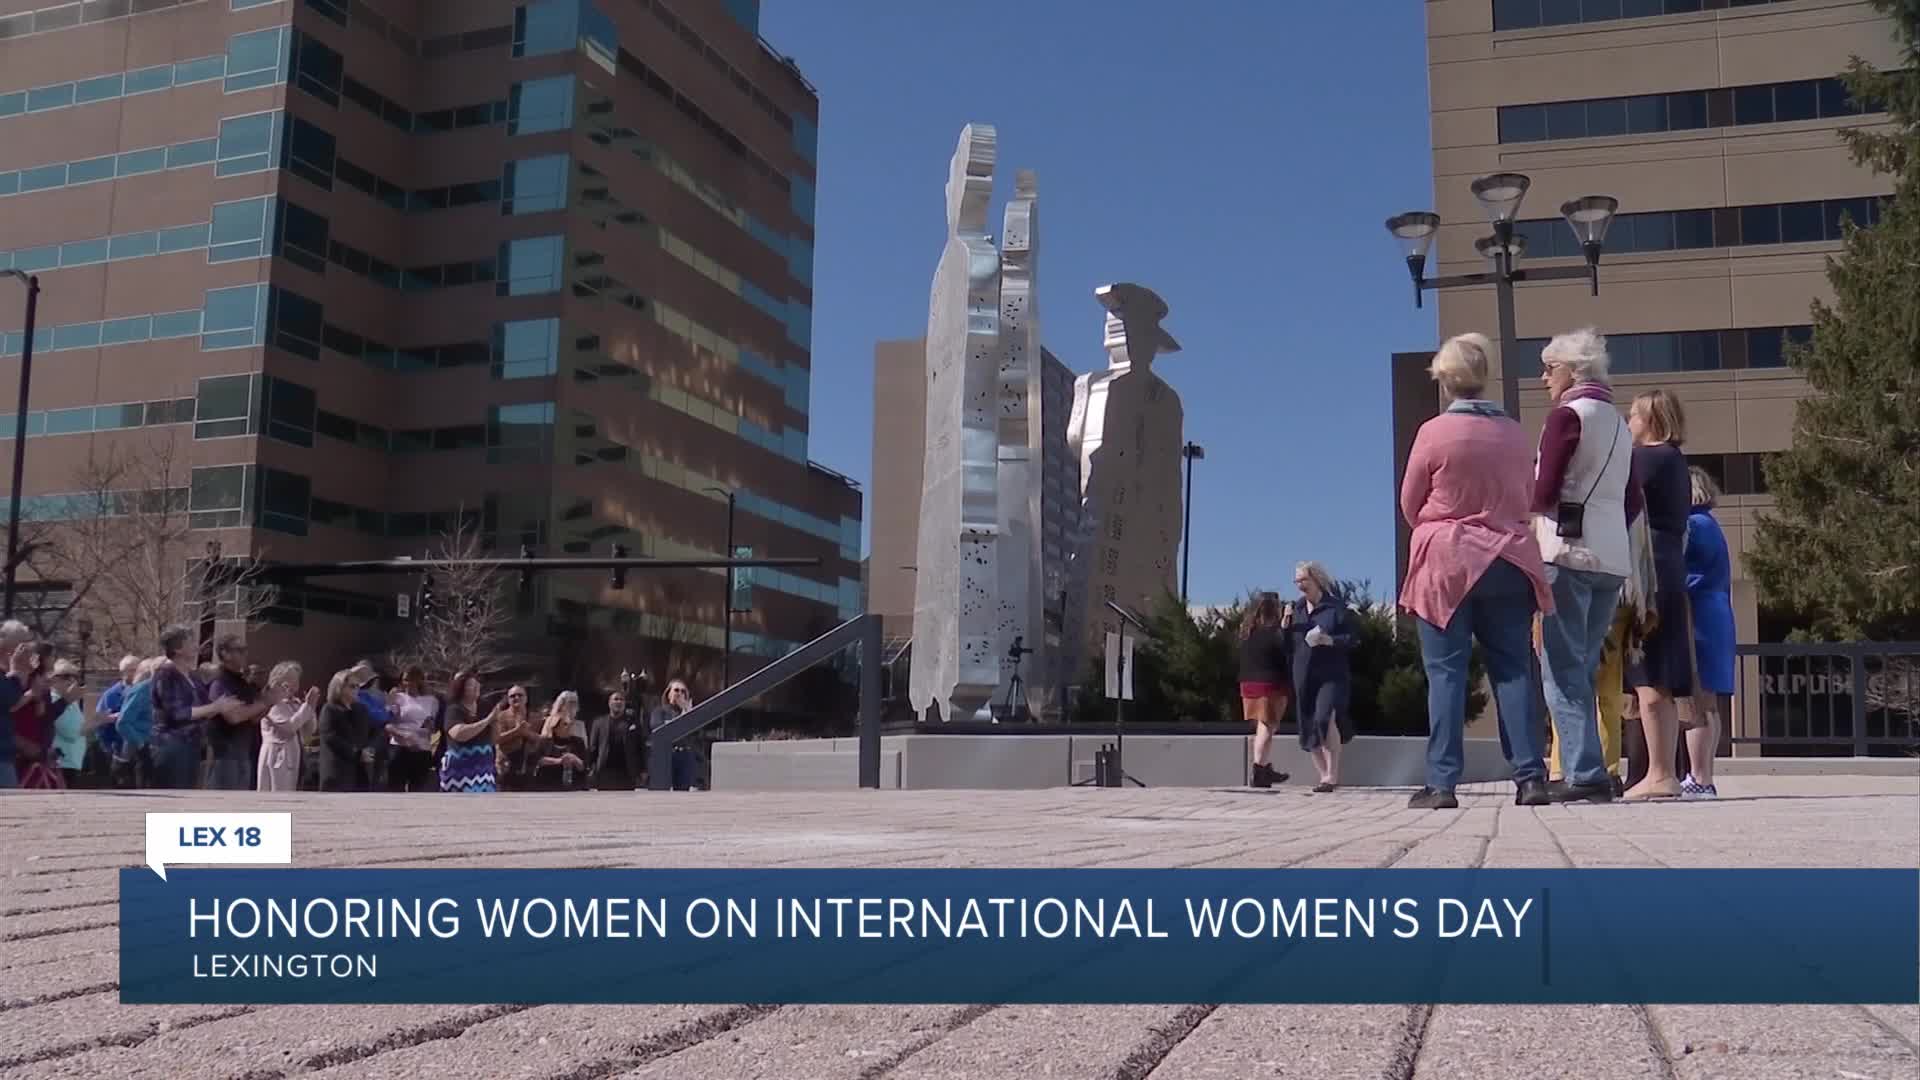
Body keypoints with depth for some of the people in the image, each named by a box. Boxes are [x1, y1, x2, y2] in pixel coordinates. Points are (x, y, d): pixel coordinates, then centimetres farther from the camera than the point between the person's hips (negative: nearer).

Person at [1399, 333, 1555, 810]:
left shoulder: (1434, 432, -8)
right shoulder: (1514, 433, 4)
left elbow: (1410, 505, 2)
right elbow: (1526, 497, 16)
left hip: (1447, 561, -3)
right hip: (1508, 560, 4)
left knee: (1446, 672, -1)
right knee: (1512, 669, 6)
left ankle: (1442, 783, -4)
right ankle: (1530, 777, 4)